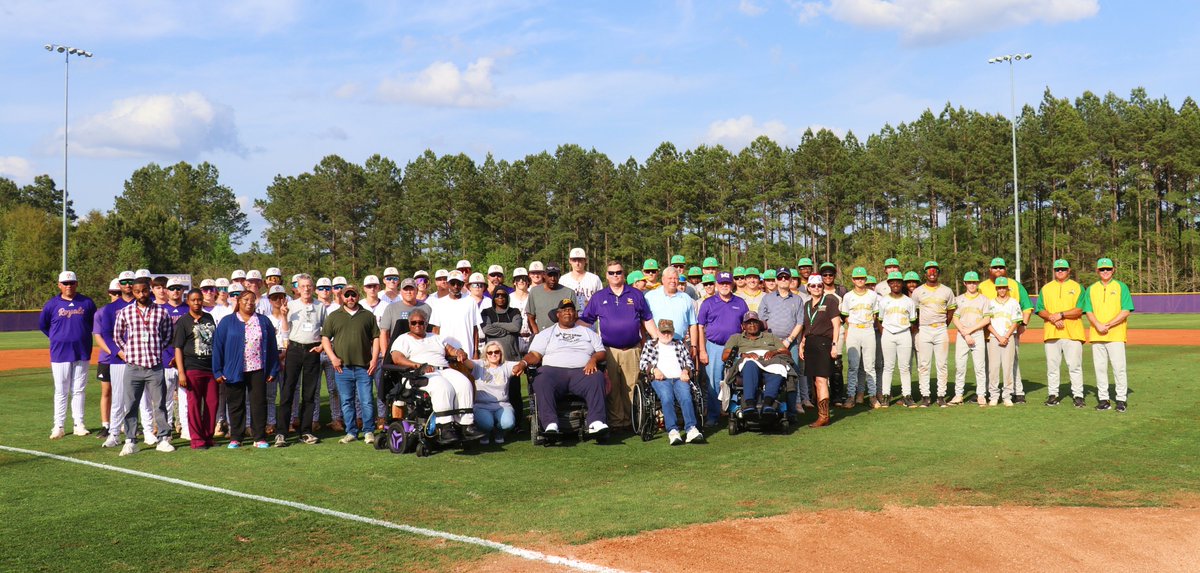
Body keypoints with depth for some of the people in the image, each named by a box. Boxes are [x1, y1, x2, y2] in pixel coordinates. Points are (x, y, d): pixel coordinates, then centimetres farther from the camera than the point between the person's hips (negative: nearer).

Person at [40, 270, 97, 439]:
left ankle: (79, 424, 12)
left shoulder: (87, 303, 3)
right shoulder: (52, 304, 0)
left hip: (82, 353, 1)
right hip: (60, 354, -1)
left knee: (79, 390, 7)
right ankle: (58, 426, 6)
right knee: (61, 391, 2)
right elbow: (42, 325, 13)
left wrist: (84, 336, 7)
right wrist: (57, 338, 8)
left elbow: (94, 323, 16)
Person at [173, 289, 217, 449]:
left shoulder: (209, 318, 14)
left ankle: (208, 437, 16)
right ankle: (196, 440, 6)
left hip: (211, 368, 5)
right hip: (192, 368, -4)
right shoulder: (183, 321, 0)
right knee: (194, 404, 0)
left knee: (212, 403, 5)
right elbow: (177, 348, -4)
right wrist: (181, 372, -12)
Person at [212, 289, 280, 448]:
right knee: (236, 404, 6)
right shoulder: (227, 322, 3)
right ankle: (235, 438, 14)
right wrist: (218, 371, -6)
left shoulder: (264, 321, 8)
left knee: (259, 403, 1)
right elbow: (217, 346, 0)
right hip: (234, 370, -1)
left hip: (257, 370, 1)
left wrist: (273, 370, 2)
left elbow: (272, 346, 7)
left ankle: (260, 438, 8)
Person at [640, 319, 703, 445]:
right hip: (660, 379, -1)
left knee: (686, 396, -31)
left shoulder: (679, 344, 30)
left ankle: (691, 429, -46)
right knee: (667, 397, -35)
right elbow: (642, 362, 14)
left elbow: (689, 362, 23)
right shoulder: (650, 344, 25)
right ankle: (672, 430, -46)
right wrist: (654, 369, -6)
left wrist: (686, 370, 1)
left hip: (679, 378, 2)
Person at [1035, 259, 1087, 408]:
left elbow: (1079, 310, -5)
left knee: (1075, 366, -3)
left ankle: (1078, 395, 1)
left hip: (1072, 333, -2)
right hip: (1051, 333, 2)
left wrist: (1061, 315, -15)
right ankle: (1052, 394, 12)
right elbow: (1040, 310, 6)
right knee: (1052, 366, 5)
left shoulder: (1077, 287, 5)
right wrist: (1052, 318, -11)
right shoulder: (1046, 288, 13)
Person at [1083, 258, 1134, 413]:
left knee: (1119, 368, -4)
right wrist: (1098, 325, -12)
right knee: (1099, 368, 5)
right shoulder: (1091, 289, 12)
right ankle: (1103, 399, 11)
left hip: (1116, 335, -3)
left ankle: (1121, 399, 3)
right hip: (1097, 335, 3)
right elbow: (1088, 311, 6)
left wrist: (1108, 325, -13)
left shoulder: (1121, 287, 3)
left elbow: (1126, 311, -4)